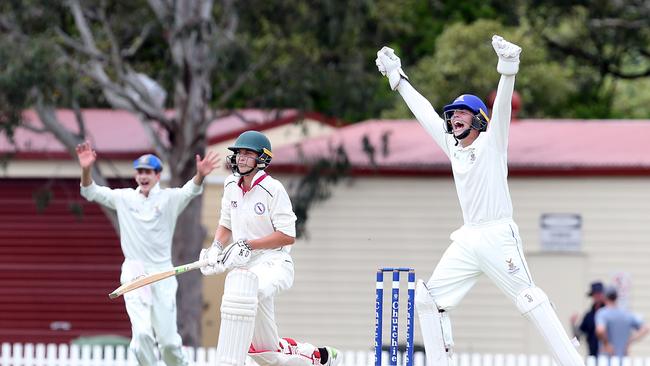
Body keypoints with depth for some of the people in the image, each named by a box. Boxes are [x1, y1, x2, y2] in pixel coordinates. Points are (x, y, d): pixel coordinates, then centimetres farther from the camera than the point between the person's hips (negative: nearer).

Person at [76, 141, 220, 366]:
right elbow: (91, 192, -1)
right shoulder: (124, 198, 6)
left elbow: (190, 191, -21)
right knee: (142, 333, -15)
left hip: (163, 273, -1)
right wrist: (86, 170, -22)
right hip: (134, 272, 1)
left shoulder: (169, 199, -1)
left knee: (168, 340, 1)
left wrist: (199, 176, -44)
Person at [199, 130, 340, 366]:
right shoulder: (231, 186, 8)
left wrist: (247, 246, -20)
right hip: (248, 267, 8)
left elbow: (288, 236, -15)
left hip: (274, 263, -8)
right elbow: (226, 225, 20)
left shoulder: (273, 189, -12)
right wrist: (216, 247, -1)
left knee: (241, 282, -42)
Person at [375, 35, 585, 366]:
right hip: (467, 240, 7)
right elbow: (424, 112, 22)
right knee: (428, 298, 3)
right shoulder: (453, 147, 15)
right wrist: (397, 78, 24)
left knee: (531, 302, -15)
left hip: (498, 237, -7)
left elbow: (502, 106, -16)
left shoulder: (491, 143, -1)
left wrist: (507, 67, -32)